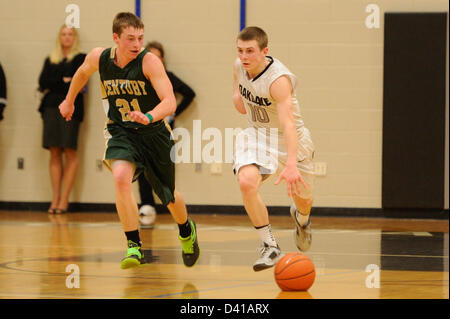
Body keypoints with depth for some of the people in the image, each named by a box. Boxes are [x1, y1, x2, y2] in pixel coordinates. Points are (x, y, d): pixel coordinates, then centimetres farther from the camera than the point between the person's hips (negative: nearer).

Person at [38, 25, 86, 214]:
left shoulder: (81, 59, 8)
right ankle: (55, 200, -1)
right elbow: (42, 82, 5)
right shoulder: (50, 60, 20)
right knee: (54, 154, 0)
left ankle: (64, 200, -8)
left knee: (70, 153, -8)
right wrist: (63, 81, -3)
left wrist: (52, 85, -1)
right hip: (51, 108, 4)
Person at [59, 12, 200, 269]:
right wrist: (69, 100, 28)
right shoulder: (99, 58, -11)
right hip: (121, 132, 2)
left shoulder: (149, 61, -23)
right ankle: (134, 246, -22)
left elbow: (170, 102, -32)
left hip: (154, 133, -1)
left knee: (169, 197, 15)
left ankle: (186, 230, 49)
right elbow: (83, 72, 15)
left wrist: (149, 117, -51)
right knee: (121, 178, -29)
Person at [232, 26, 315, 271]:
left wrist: (291, 164, -57)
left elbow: (288, 124, -46)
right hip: (257, 134, 4)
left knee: (303, 197, 14)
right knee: (247, 182, -26)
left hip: (289, 139, -4)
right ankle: (270, 246, -14)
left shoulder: (278, 79, -34)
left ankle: (301, 219, 56)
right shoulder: (239, 66, -13)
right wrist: (237, 95, -3)